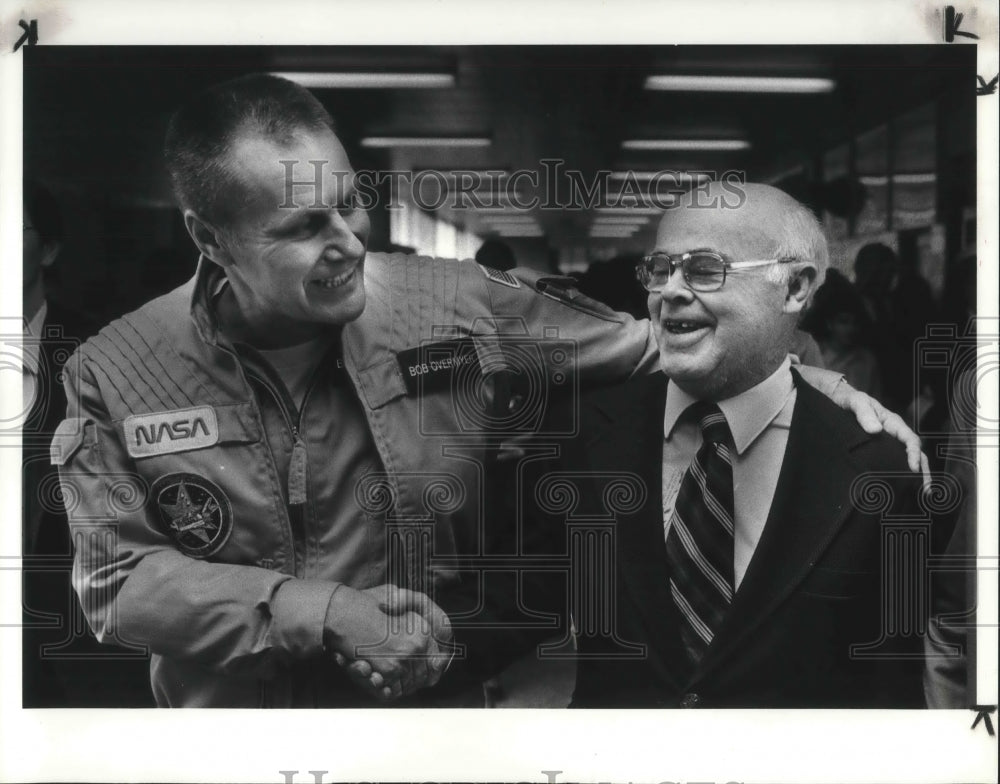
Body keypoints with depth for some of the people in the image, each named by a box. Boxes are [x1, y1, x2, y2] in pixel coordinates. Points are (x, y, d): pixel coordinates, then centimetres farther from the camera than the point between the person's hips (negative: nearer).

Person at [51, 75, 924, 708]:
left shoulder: (456, 305, -13)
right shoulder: (116, 376, -11)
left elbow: (645, 349, -3)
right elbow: (116, 578, -11)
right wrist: (317, 611, -21)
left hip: (441, 695, 1)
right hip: (233, 703, 0)